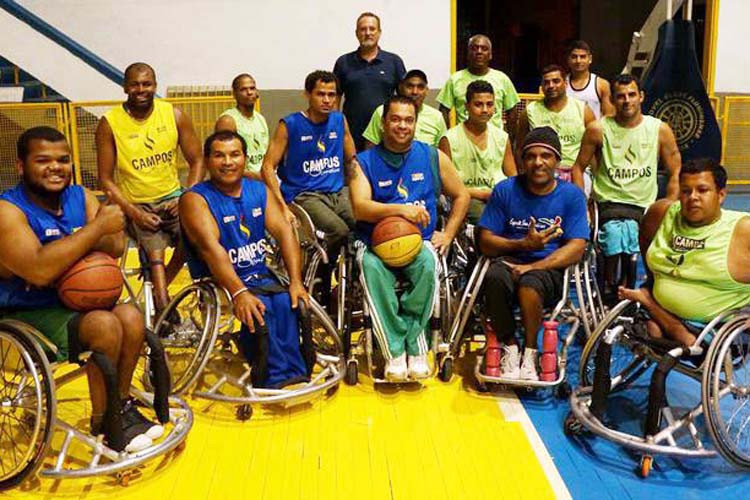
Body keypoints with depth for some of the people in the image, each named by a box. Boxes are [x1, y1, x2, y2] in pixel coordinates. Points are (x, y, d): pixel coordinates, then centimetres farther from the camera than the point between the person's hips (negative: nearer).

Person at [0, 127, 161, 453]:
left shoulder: (80, 197, 5)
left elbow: (114, 248, -5)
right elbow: (40, 271, -30)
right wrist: (98, 227, -26)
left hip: (74, 303, 6)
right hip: (26, 316, -6)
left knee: (131, 316, -19)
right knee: (105, 324, -27)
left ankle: (121, 404, 3)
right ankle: (104, 423, -6)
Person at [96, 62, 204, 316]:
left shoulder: (175, 115, -2)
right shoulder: (109, 123, -7)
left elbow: (196, 161, 3)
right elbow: (106, 179, -4)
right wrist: (134, 213, -17)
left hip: (172, 197, 2)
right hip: (135, 205, -2)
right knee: (155, 251, -25)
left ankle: (159, 287, 0)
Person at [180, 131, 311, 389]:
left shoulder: (260, 191, 9)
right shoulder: (195, 199, -7)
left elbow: (284, 231, -4)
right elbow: (211, 248, -22)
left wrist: (296, 282, -19)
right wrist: (239, 293, -36)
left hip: (261, 276, 4)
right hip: (220, 284, -4)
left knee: (287, 302, -25)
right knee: (260, 309, -30)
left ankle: (290, 373, -15)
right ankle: (277, 377, -18)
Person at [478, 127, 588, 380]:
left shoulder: (571, 195, 2)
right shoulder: (505, 190, 4)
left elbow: (576, 248, -7)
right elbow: (485, 241, 2)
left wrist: (534, 266, -19)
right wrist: (522, 245, -14)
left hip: (550, 267, -1)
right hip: (510, 260, 1)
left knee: (529, 284, -36)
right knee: (495, 277, -34)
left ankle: (530, 354, -13)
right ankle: (509, 348, -15)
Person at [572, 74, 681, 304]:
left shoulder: (660, 129, 6)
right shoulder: (598, 129, 2)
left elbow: (676, 174, 10)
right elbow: (578, 168, 9)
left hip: (645, 205, 2)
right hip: (608, 202, -1)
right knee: (616, 231, -34)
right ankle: (611, 289, -13)